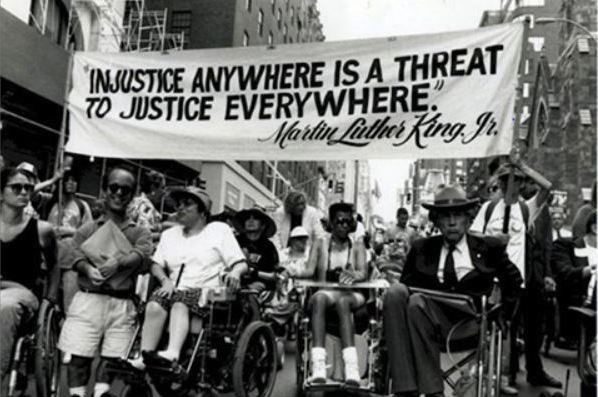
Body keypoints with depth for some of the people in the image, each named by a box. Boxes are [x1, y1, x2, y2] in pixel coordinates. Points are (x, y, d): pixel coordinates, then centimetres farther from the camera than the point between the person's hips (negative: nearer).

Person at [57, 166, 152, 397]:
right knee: (78, 355, -3)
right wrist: (88, 269, -21)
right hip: (88, 299, 0)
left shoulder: (139, 233, 13)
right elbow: (76, 254, 0)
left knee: (112, 358, -4)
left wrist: (118, 262, -24)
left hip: (122, 303, 0)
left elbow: (142, 255, -6)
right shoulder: (87, 229, 15)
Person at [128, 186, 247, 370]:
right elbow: (156, 264, 14)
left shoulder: (219, 229, 10)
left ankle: (172, 353, -50)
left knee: (179, 303, -34)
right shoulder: (169, 234, 24)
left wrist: (235, 272, -20)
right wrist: (165, 280, -7)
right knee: (154, 305, -28)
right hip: (175, 291, 4)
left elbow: (241, 263, 3)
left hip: (207, 293, -4)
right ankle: (144, 357, -32)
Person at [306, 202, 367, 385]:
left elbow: (364, 272, -6)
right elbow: (309, 271, -2)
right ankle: (318, 367, -48)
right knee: (319, 298, -36)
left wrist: (353, 276, -32)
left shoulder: (357, 246, 12)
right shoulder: (321, 244, 13)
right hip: (325, 292, 0)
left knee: (342, 301, -37)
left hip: (351, 295, 0)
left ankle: (351, 368, -46)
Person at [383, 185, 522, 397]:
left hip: (471, 318, -2)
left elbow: (513, 279, 24)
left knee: (418, 302, -32)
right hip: (430, 314, 3)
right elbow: (407, 284, 18)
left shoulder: (488, 248, 16)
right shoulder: (422, 248, 20)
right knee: (395, 292, -29)